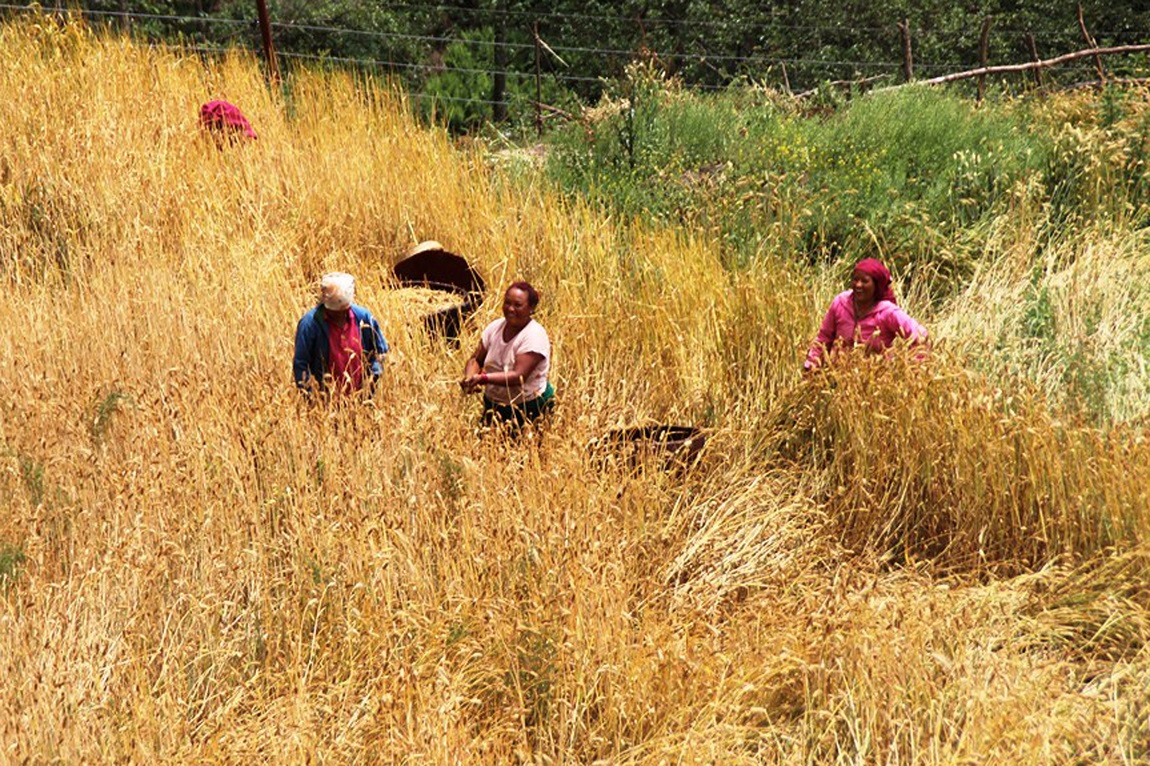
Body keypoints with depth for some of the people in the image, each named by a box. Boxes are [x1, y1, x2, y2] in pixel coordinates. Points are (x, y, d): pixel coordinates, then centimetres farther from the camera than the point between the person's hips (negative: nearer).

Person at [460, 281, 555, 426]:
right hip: (493, 402, 6)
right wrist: (469, 378, -22)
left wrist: (483, 378, -38)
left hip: (528, 407, -6)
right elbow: (476, 360, 1)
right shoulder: (495, 327, -1)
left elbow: (518, 376, -28)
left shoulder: (534, 336, -20)